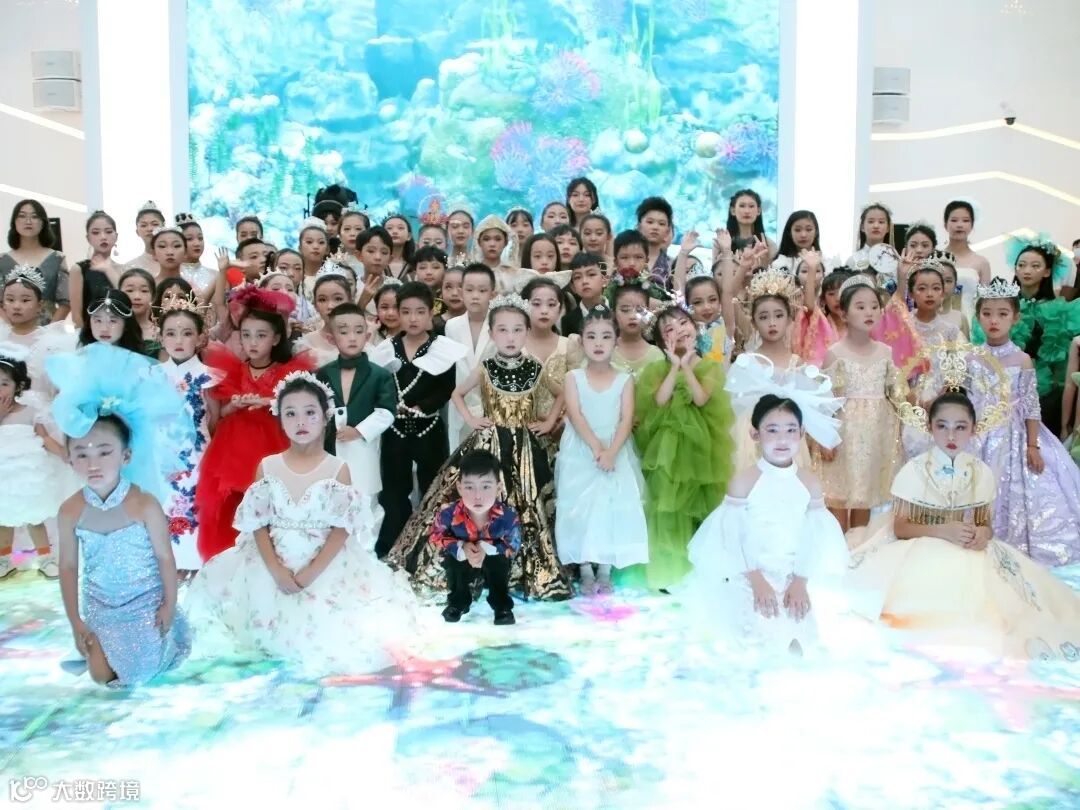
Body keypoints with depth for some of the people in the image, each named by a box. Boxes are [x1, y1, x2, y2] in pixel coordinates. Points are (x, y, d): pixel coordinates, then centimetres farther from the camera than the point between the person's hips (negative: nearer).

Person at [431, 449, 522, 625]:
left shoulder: (508, 517, -34)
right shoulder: (449, 513, -33)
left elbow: (513, 545, -19)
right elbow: (437, 537, -14)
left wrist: (486, 548, -36)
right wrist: (461, 548, -32)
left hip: (494, 559, -1)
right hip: (462, 558, 1)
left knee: (498, 563, -30)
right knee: (452, 562, -27)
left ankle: (502, 605, -3)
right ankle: (458, 602, 2)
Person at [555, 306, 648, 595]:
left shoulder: (625, 380, 1)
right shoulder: (574, 377, 0)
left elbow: (627, 420, -8)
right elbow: (575, 415, -11)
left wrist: (611, 451, -22)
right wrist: (596, 447, -23)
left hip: (616, 454, 0)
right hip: (580, 454, 0)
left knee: (613, 506, -1)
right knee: (581, 507, 0)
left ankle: (606, 570, 10)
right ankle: (585, 570, 9)